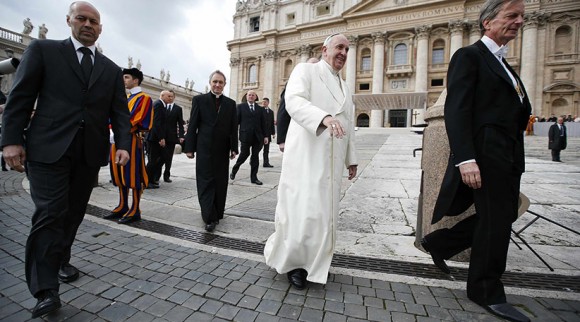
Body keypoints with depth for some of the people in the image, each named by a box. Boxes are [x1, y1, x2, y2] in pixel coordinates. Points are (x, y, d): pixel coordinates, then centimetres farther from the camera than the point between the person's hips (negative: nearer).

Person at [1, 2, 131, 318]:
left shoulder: (112, 70, 15)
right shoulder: (42, 50, 8)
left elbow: (119, 111, 7)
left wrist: (123, 144, -7)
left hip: (90, 152, 3)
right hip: (49, 148, -3)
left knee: (74, 213, 12)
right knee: (50, 214, -6)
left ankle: (61, 261, 31)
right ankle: (46, 290, 2)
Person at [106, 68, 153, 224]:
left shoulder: (143, 98, -5)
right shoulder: (125, 98, 21)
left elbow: (137, 120, -14)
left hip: (132, 140, -9)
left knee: (133, 174, -5)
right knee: (121, 174, 12)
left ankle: (135, 211, 3)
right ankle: (123, 207, 22)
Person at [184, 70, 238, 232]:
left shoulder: (230, 103, 10)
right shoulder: (199, 100, 4)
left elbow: (233, 127, 7)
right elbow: (192, 125, 0)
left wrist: (234, 148, 1)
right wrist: (189, 147, -5)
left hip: (222, 150, 3)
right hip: (204, 148, -2)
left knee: (221, 183, 8)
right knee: (206, 182, -4)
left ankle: (218, 213, 22)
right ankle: (210, 218, -2)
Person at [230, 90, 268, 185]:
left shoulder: (260, 108, 14)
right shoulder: (241, 106, 7)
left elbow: (263, 123, 12)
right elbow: (237, 120, 2)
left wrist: (265, 136, 7)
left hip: (257, 136, 3)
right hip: (246, 135, -3)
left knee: (255, 156, 4)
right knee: (244, 154, 0)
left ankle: (254, 177, 12)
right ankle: (234, 170, 24)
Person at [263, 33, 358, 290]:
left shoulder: (344, 87, 22)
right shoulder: (305, 70, 3)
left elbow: (349, 125, 22)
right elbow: (294, 101, -17)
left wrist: (351, 159, 19)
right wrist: (325, 117, -34)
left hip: (332, 162, 6)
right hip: (305, 156, -6)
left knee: (324, 213, 7)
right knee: (301, 211, -6)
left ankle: (312, 262, 24)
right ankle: (290, 258, 19)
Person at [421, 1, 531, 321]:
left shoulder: (501, 63, 23)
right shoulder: (469, 56, -5)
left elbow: (513, 112, 20)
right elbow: (456, 111, -17)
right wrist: (466, 159, -25)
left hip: (507, 157, 9)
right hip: (486, 155, -9)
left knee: (501, 217, 14)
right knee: (495, 221, 0)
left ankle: (438, 243, 29)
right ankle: (487, 292, 20)